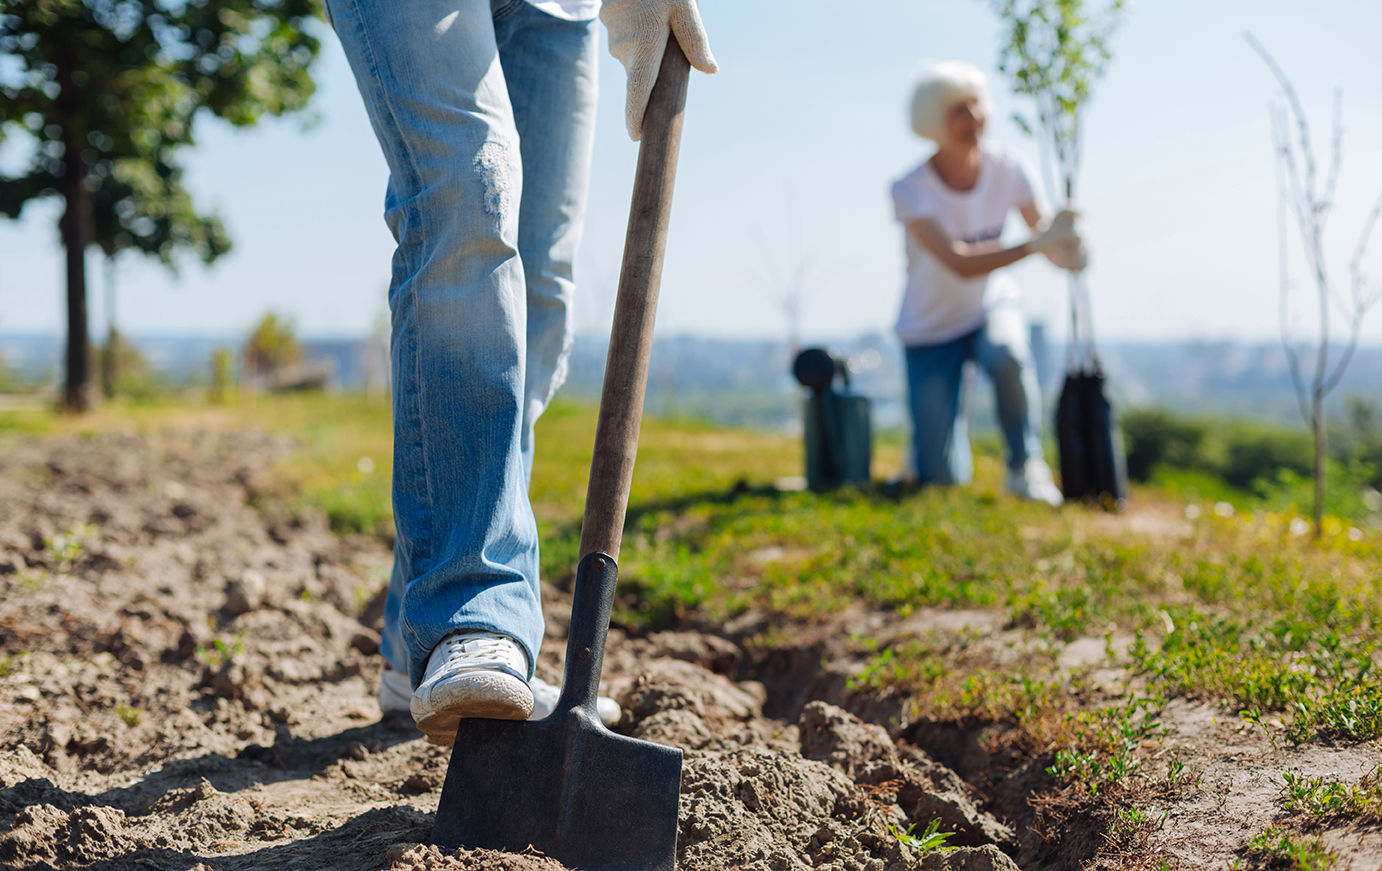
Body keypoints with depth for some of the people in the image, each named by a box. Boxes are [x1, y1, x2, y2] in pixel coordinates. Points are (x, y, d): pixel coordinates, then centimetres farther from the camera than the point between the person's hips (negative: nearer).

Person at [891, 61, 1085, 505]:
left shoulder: (1007, 168, -13)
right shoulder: (910, 190, -24)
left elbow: (1050, 238, -12)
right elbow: (960, 264, -34)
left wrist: (1068, 251, -36)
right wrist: (1037, 242, -44)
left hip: (991, 302, 2)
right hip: (931, 328, -2)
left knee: (1007, 355, -38)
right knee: (944, 481, -8)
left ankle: (1025, 465, -13)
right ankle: (926, 449, 31)